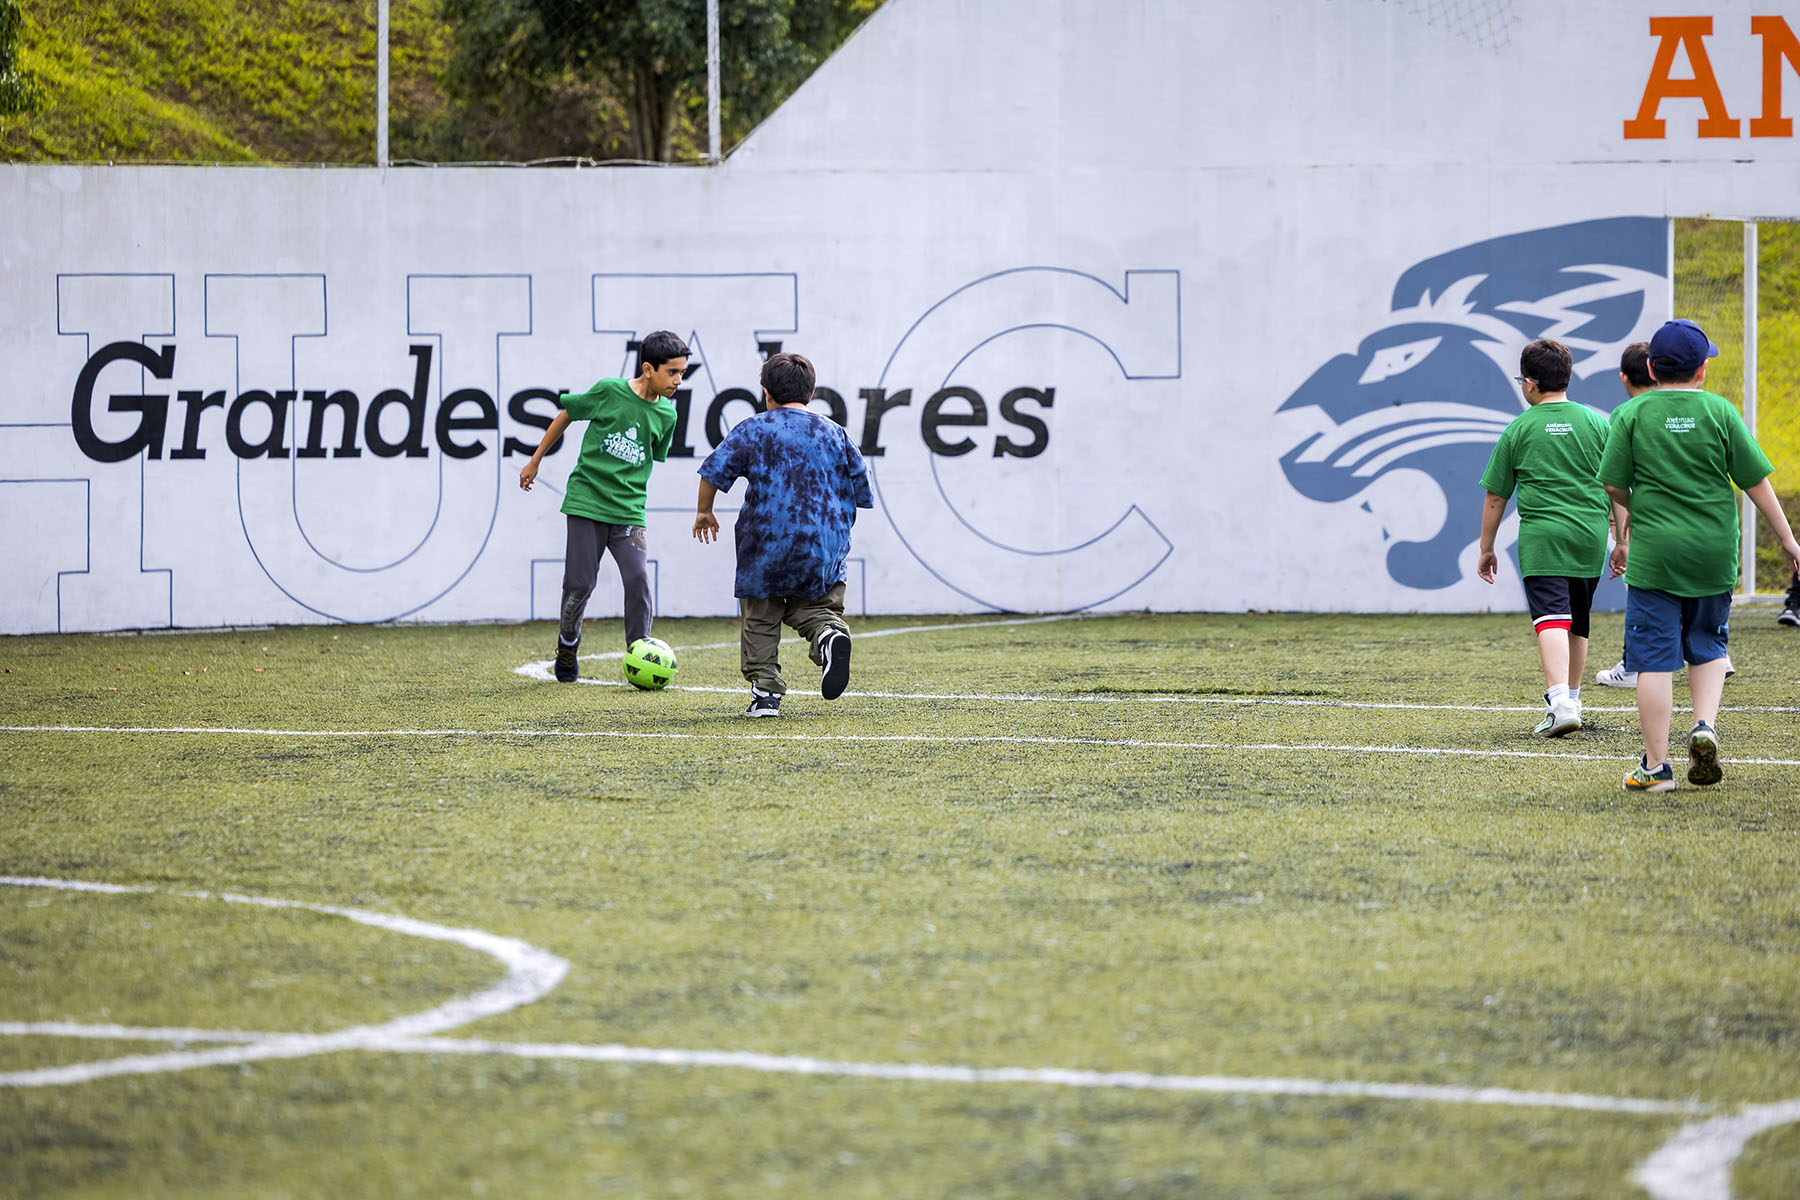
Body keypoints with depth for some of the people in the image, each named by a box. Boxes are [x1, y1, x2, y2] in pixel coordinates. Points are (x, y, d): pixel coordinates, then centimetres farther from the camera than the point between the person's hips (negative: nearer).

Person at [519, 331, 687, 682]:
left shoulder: (666, 415, 3)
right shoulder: (609, 392, -8)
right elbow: (565, 416, 7)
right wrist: (535, 461, 13)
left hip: (629, 511, 3)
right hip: (587, 501, -3)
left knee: (638, 580, -13)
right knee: (580, 584, 0)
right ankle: (567, 647, 25)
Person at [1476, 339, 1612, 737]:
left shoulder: (1520, 430, 2)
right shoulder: (1596, 423, 7)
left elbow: (1495, 498, 7)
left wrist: (1486, 549, 17)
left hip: (1542, 537, -3)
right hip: (1590, 534, 4)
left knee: (1551, 620, -12)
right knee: (1577, 623, 18)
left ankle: (1560, 703, -29)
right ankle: (1571, 700, 28)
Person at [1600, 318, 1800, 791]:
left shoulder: (1632, 415, -2)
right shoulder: (1720, 412, 0)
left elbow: (1616, 487, 2)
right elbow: (1756, 480, 2)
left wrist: (1624, 534, 20)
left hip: (1653, 553, -2)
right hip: (1714, 553, 2)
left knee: (1655, 658, 0)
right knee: (1707, 646, 20)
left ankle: (1656, 765, 1)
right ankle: (1705, 725, -2)